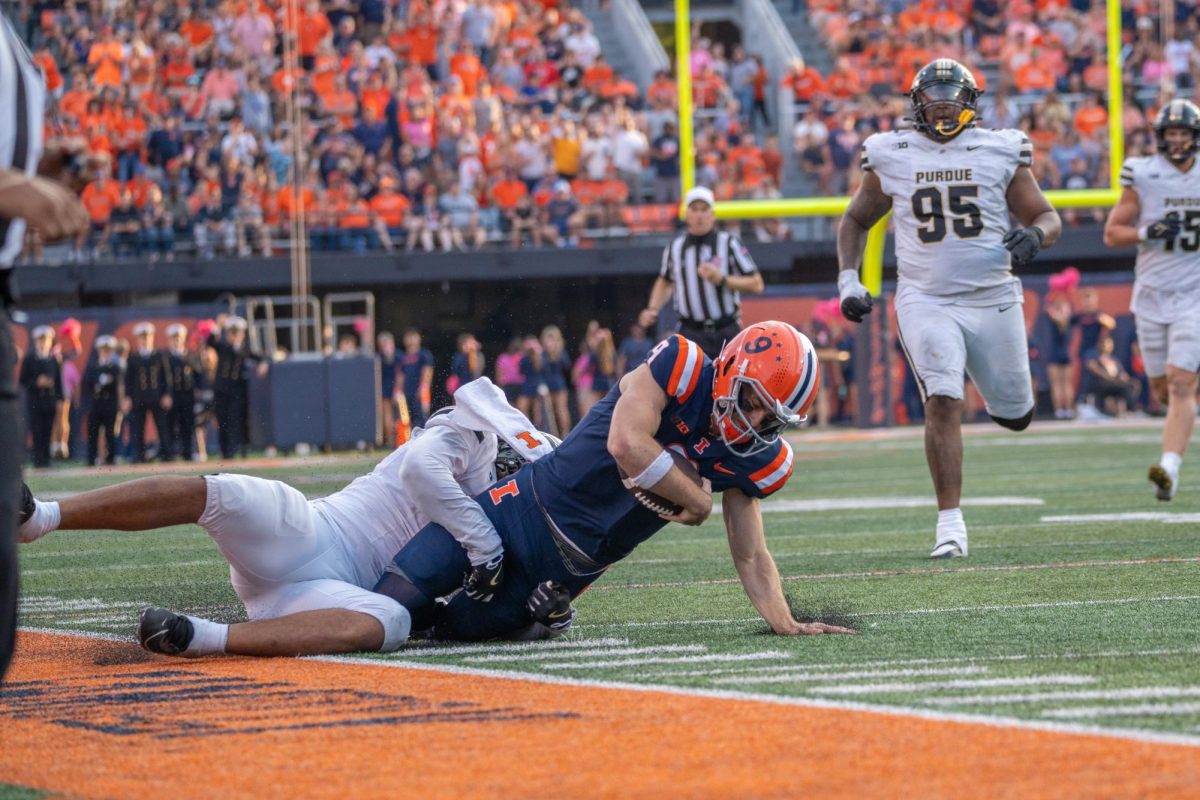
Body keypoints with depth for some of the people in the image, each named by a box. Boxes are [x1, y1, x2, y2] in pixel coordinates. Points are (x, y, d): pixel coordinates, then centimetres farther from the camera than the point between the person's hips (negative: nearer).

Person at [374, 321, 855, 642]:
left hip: (569, 568, 5)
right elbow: (626, 444, -29)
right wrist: (698, 500, -16)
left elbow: (750, 556, 4)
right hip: (532, 507, -5)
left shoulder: (752, 461, -2)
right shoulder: (681, 367, -17)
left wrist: (784, 622, -11)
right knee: (393, 605, -11)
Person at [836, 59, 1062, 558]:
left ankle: (998, 377, 49)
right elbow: (856, 221, 17)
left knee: (1015, 417, 11)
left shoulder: (1001, 152, 3)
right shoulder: (890, 157, 4)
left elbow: (1045, 217, 7)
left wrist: (1034, 235, -17)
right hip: (926, 301, -1)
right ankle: (950, 523, -18)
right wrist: (848, 279, 4)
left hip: (993, 299, 1)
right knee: (943, 401, -21)